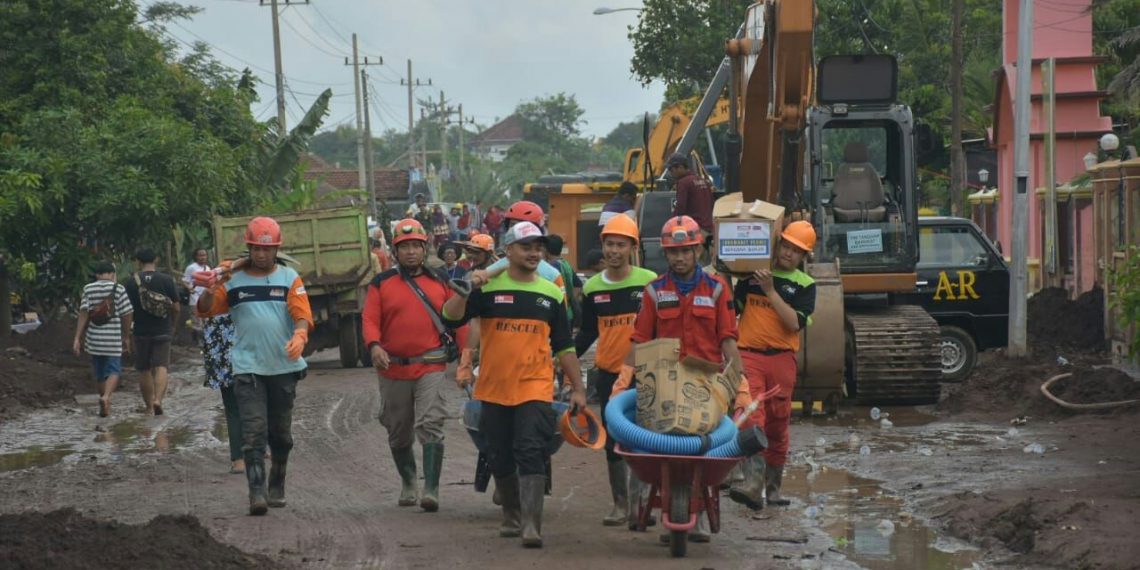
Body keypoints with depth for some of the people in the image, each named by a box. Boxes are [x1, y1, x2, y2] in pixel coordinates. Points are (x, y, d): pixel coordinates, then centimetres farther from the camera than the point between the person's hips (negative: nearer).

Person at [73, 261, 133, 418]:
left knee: (100, 373, 15)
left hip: (94, 339, 3)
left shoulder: (89, 289, 2)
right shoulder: (118, 289, -4)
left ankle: (105, 407, 23)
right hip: (113, 339, -3)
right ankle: (106, 396, -23)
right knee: (114, 371, 3)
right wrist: (126, 338, 7)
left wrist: (78, 338, -5)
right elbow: (126, 315, -4)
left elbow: (83, 314, -5)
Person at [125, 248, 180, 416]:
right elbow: (176, 307, -3)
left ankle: (149, 405, 18)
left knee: (145, 370, 11)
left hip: (141, 332, 1)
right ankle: (158, 399, -24)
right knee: (161, 367, -3)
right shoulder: (167, 280, -4)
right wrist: (172, 325, 15)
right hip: (162, 331, -1)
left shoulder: (131, 282, -4)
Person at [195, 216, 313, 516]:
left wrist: (299, 336, -26)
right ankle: (257, 493, -18)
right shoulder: (232, 279, 5)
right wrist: (210, 292, -20)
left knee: (281, 433, 12)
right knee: (254, 431, -12)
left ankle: (277, 488, 28)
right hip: (248, 366, -1)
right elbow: (205, 311, 2)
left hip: (284, 366, 1)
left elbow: (302, 314, -5)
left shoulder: (289, 278, 5)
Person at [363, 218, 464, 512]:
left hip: (430, 367, -1)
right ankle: (408, 483, 32)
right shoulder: (381, 283, 5)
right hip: (393, 369, 1)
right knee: (399, 433, 13)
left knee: (430, 427, -16)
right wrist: (374, 346, -21)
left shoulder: (440, 282, 9)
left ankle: (431, 490, -20)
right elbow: (370, 320, -2)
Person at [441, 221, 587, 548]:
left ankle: (531, 525, -17)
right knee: (501, 459, 11)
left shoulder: (551, 294, 8)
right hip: (494, 389, 1)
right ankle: (512, 517, 30)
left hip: (535, 389, -1)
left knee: (531, 453, -14)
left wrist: (577, 389, 9)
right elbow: (451, 317, -8)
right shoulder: (488, 288, 2)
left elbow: (564, 347, 12)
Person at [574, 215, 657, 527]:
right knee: (613, 440, 6)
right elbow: (587, 333, 15)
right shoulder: (592, 288, 7)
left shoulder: (650, 282, -3)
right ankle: (620, 504, 14)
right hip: (608, 373, 3)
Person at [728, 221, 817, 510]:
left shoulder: (804, 285, 7)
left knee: (778, 425, 8)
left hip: (782, 359, 1)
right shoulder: (751, 274, 9)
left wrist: (770, 290, -14)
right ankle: (753, 483, -30)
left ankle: (773, 486, 22)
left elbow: (795, 322, -10)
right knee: (751, 419, -18)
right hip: (749, 355, -1)